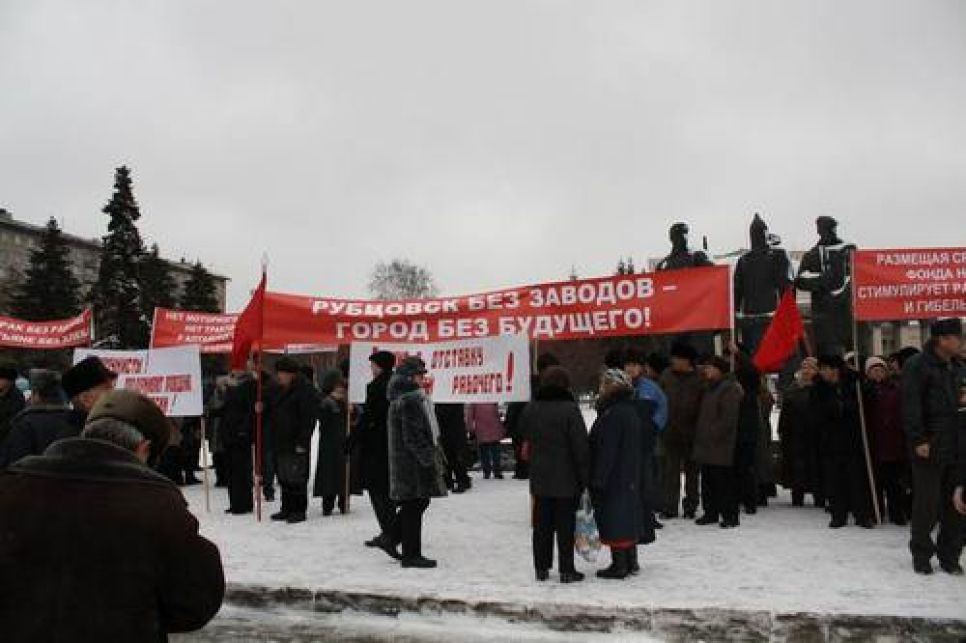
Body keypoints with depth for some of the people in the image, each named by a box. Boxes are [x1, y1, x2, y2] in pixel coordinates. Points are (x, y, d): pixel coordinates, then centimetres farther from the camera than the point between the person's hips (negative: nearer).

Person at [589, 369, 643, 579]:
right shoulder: (631, 411, 10)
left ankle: (619, 565, 3)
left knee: (613, 521, -2)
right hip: (630, 478, 10)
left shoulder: (613, 414, -20)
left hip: (613, 477, -10)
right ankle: (630, 561, 26)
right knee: (628, 517, 16)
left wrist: (597, 481, -18)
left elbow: (607, 451, -22)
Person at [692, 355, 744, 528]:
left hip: (722, 445, -9)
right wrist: (699, 435, 17)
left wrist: (714, 434, -17)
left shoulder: (730, 389, -11)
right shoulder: (708, 388, 19)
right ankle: (711, 513, 21)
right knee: (708, 481, 13)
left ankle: (730, 516, 1)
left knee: (725, 481, -5)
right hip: (705, 445, 9)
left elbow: (728, 418, -17)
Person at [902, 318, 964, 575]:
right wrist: (918, 440, -17)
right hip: (930, 448, -6)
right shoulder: (917, 366, -8)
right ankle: (921, 554, 15)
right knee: (927, 504, 1)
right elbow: (911, 406, -13)